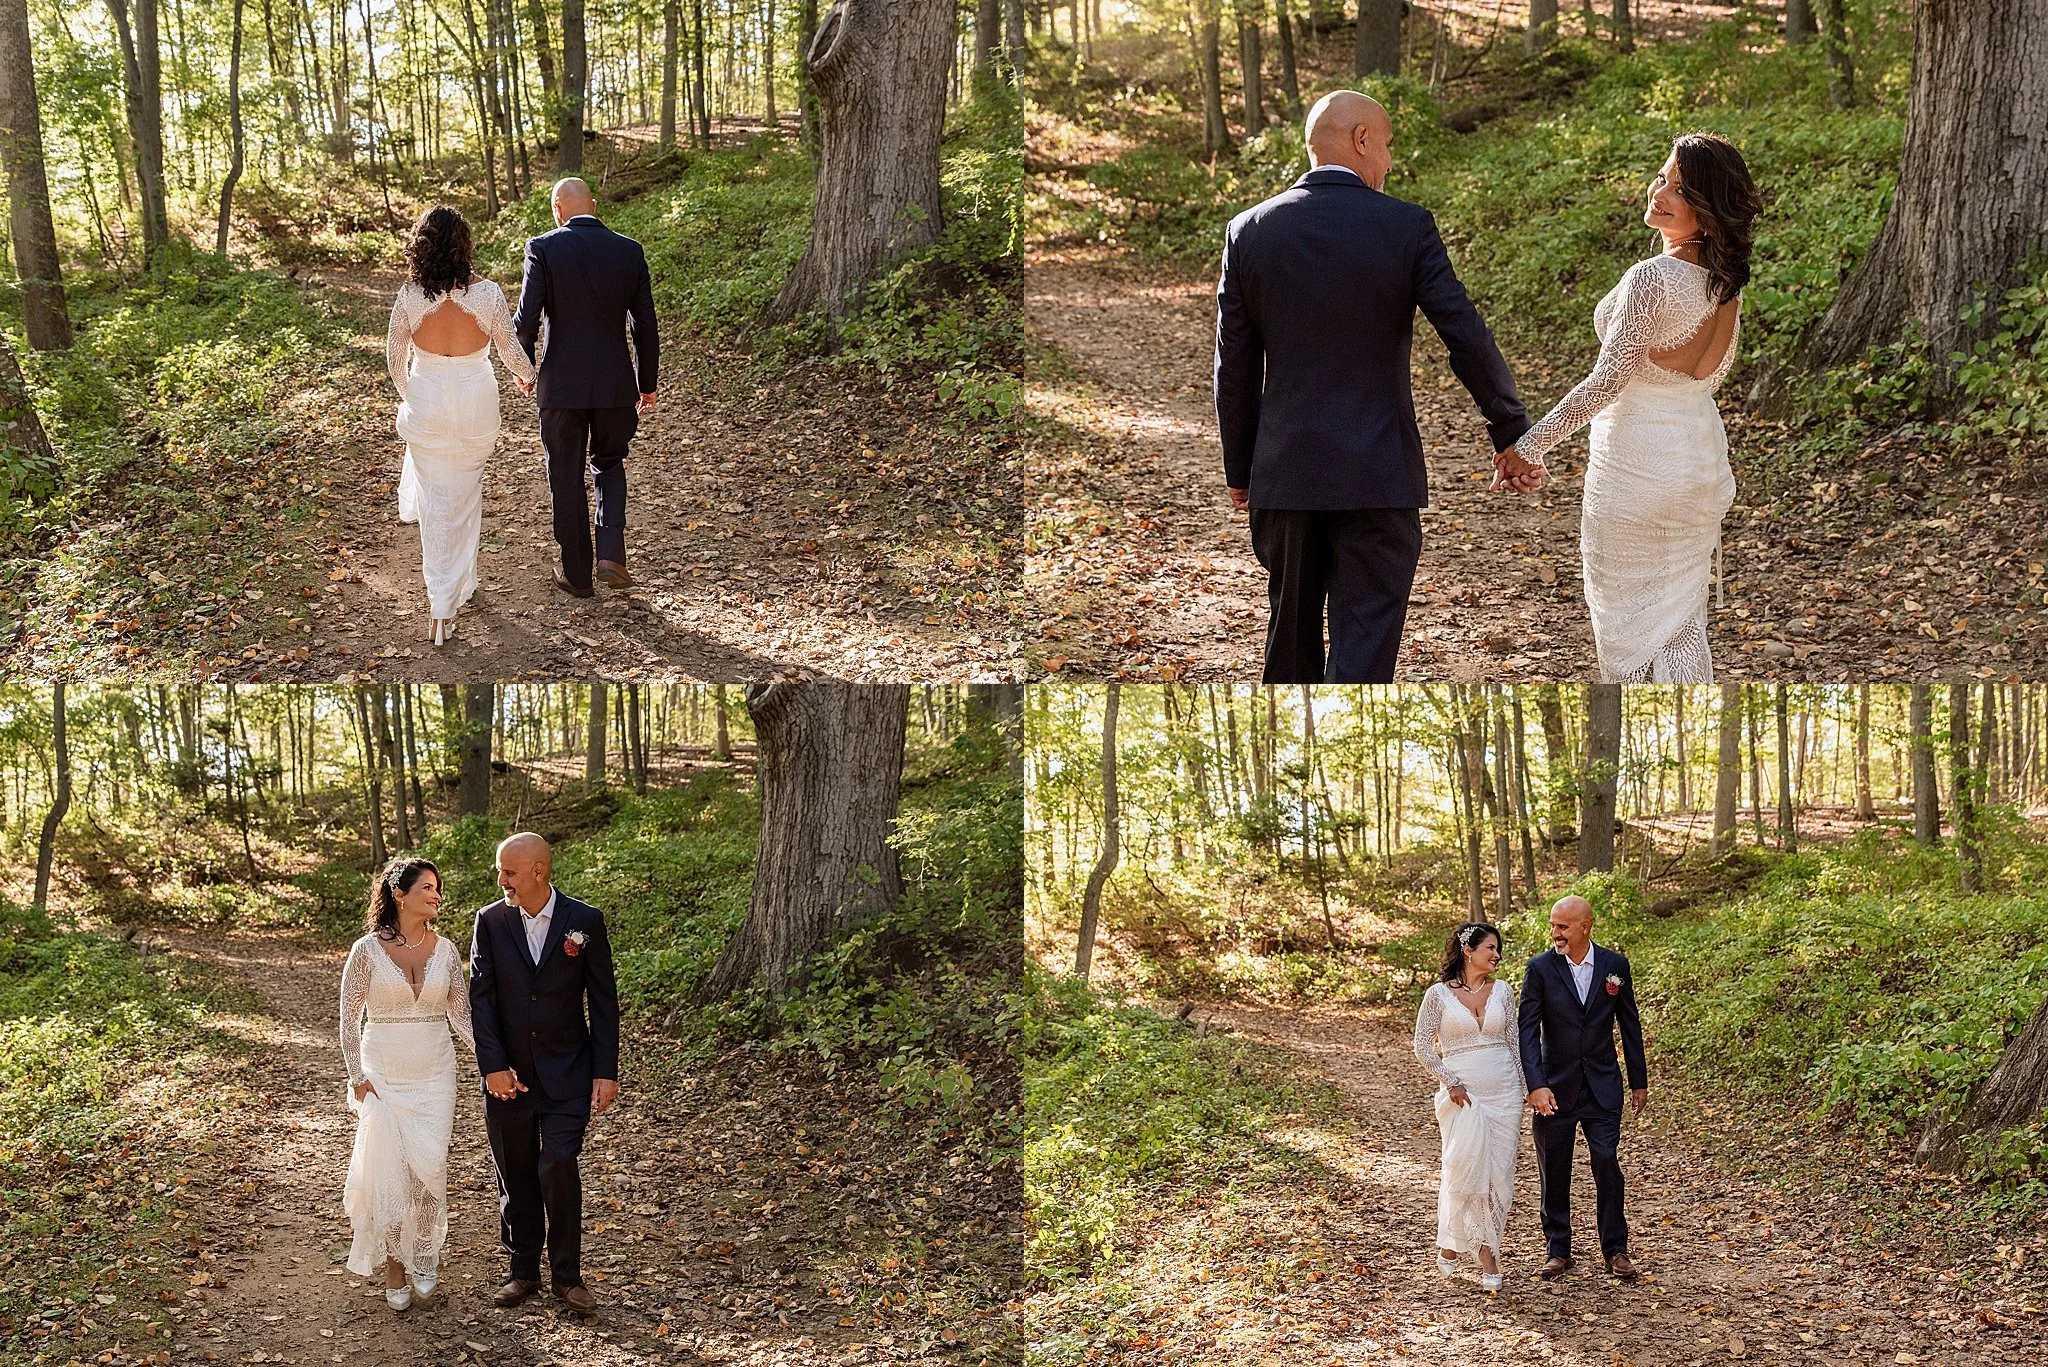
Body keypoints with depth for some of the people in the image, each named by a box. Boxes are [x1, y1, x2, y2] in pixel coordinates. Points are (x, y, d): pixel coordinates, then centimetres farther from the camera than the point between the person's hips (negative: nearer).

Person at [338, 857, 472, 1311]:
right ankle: (394, 1269, 13)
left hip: (434, 1074, 2)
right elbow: (350, 1018, 0)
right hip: (383, 1075, -2)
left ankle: (424, 1258, 20)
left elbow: (461, 1016, 5)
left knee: (429, 1168, 0)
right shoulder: (368, 950, -7)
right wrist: (358, 1077, -5)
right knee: (387, 1172, -1)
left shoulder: (445, 950, 2)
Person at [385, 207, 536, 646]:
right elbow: (510, 353, -2)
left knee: (435, 499, 9)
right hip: (476, 401, 0)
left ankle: (441, 604, 7)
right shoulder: (487, 293, -13)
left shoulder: (409, 295, -11)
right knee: (466, 494, 20)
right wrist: (527, 373, 22)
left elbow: (395, 358, -1)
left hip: (426, 400, 0)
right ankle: (461, 583, 34)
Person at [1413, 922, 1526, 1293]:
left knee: (1498, 1175, 2)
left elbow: (1513, 1043, 12)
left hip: (1503, 1092, 3)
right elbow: (1423, 1045, 0)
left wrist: (1522, 1091, 8)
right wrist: (1450, 1082, -9)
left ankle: (1487, 1251, 10)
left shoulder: (1503, 992, 7)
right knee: (1464, 1171, -8)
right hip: (1462, 1094, -3)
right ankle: (1450, 1242, 13)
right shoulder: (1439, 994, -4)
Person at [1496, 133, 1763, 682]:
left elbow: (1607, 381, -21)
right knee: (1681, 618, 15)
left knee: (1628, 617, 7)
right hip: (1703, 456, 7)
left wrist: (1529, 446, -16)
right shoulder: (1725, 280, 1)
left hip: (1637, 463, -7)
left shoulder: (1651, 278, -22)